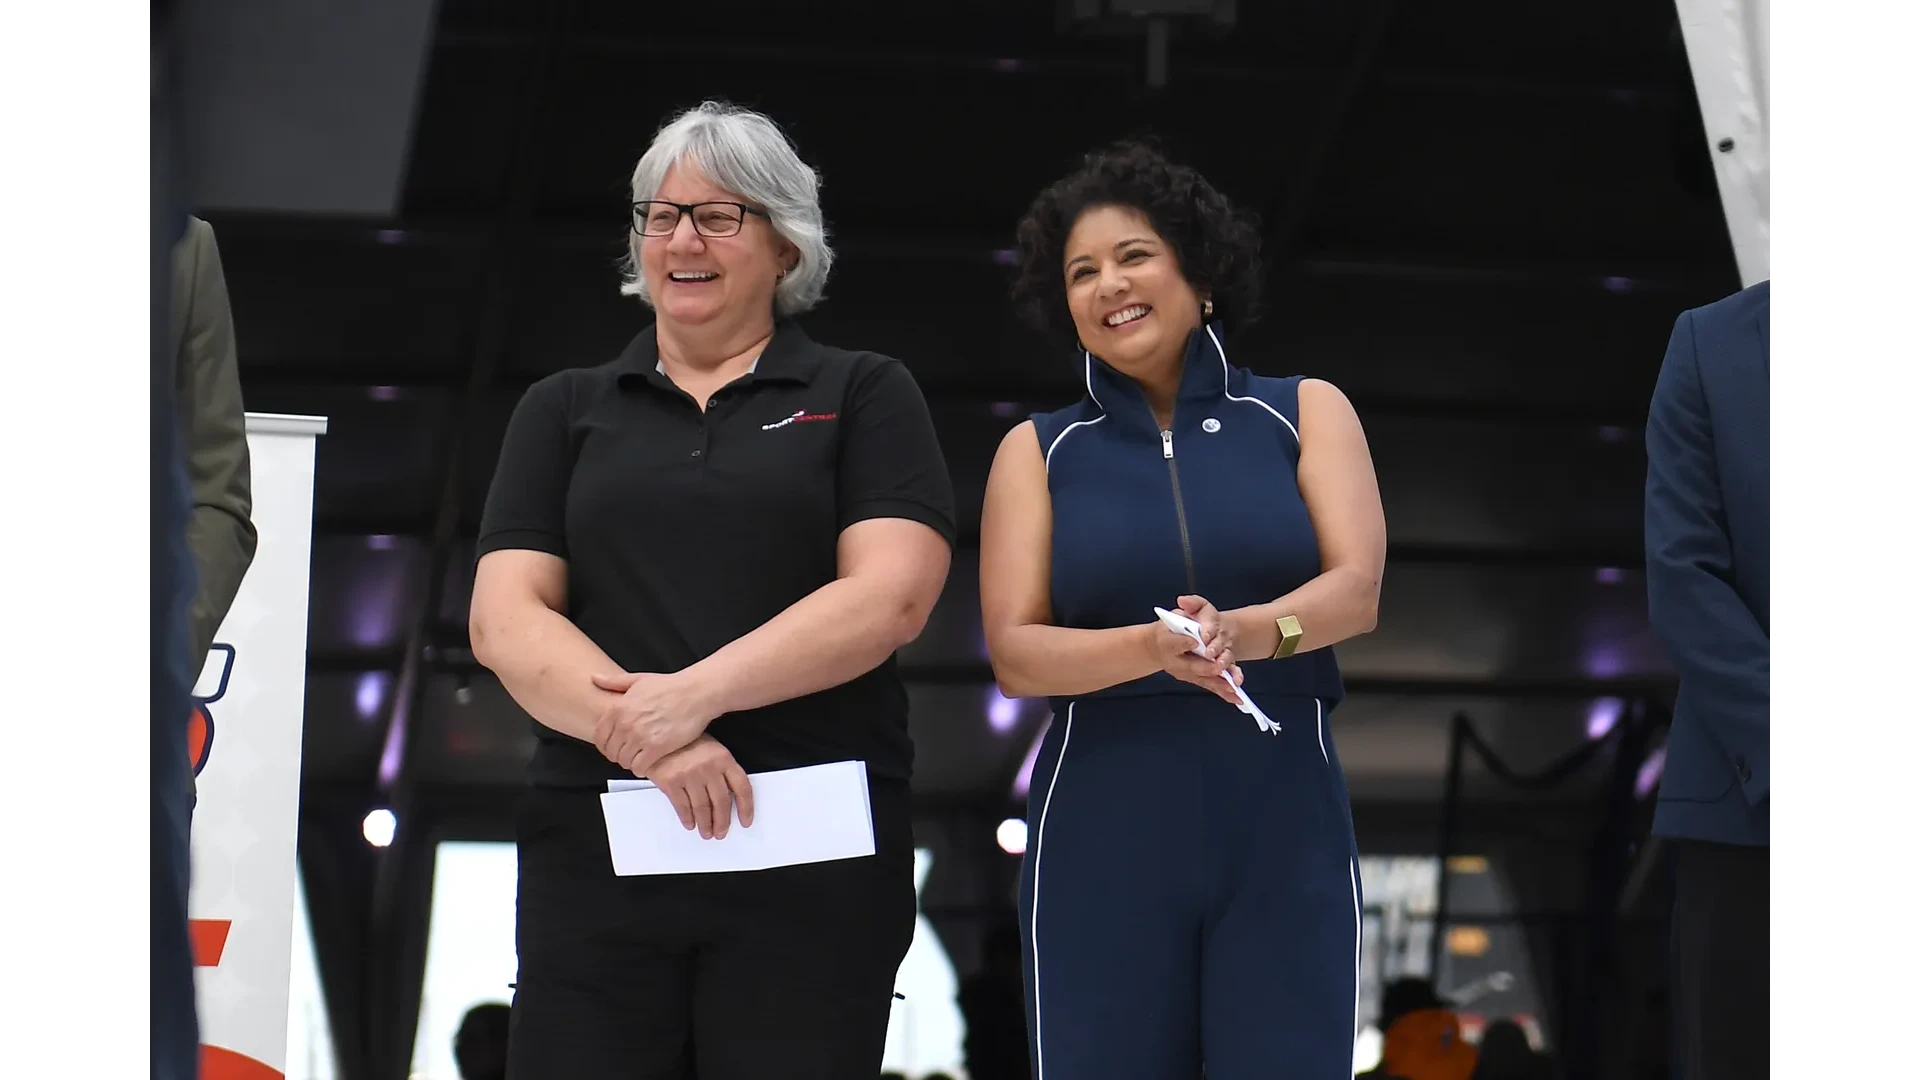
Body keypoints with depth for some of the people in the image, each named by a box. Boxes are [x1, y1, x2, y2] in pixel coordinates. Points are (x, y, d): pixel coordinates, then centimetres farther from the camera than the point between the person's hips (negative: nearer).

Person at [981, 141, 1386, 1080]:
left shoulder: (1306, 414, 8)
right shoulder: (1040, 451, 8)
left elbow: (1357, 590, -4)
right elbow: (1014, 653, -1)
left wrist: (1246, 630, -25)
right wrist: (1155, 648, -20)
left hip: (1284, 832, 0)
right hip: (1102, 837, 0)